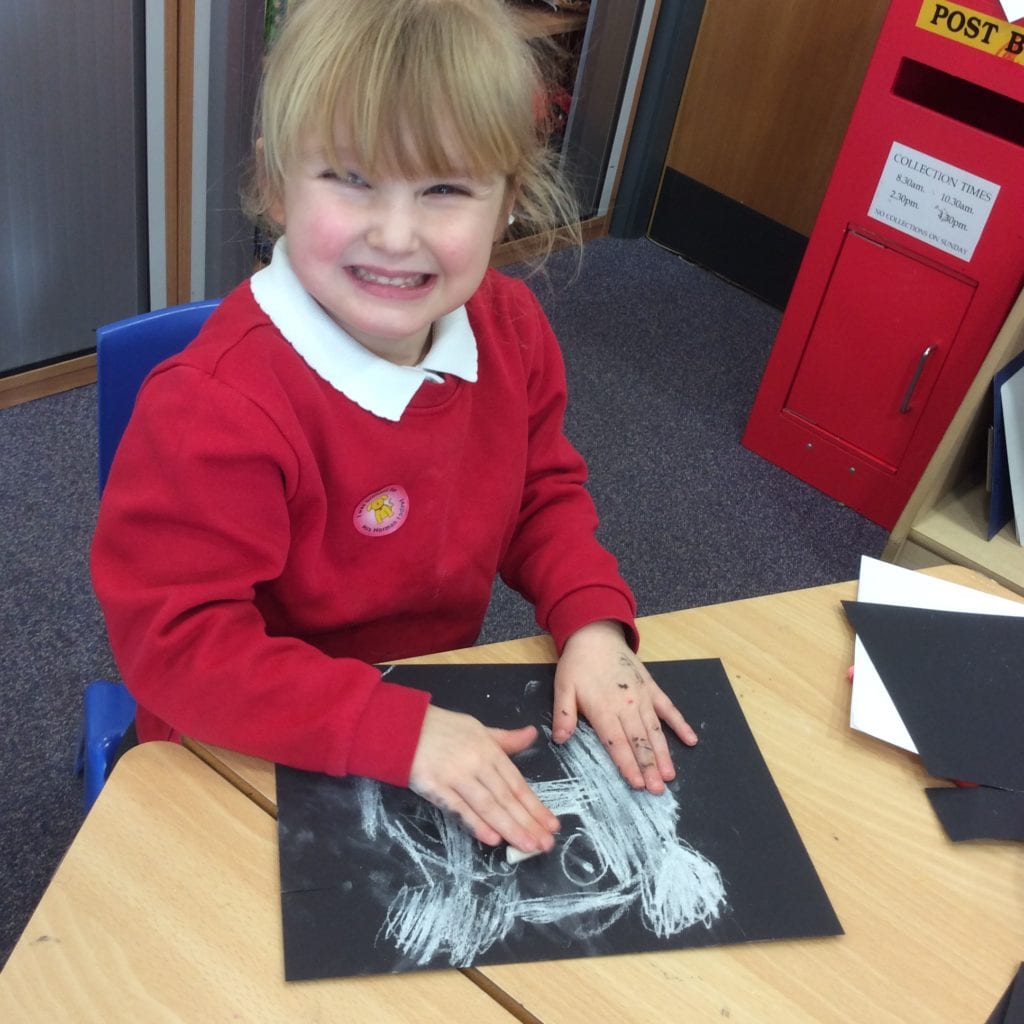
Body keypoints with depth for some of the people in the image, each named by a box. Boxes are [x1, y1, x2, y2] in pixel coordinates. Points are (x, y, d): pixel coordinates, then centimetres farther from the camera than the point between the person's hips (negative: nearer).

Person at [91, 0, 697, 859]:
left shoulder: (510, 328, -10)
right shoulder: (217, 407, -32)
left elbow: (544, 493, 4)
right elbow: (176, 639, -29)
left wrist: (592, 623, -13)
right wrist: (399, 731, -35)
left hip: (447, 701, 6)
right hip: (264, 759, -5)